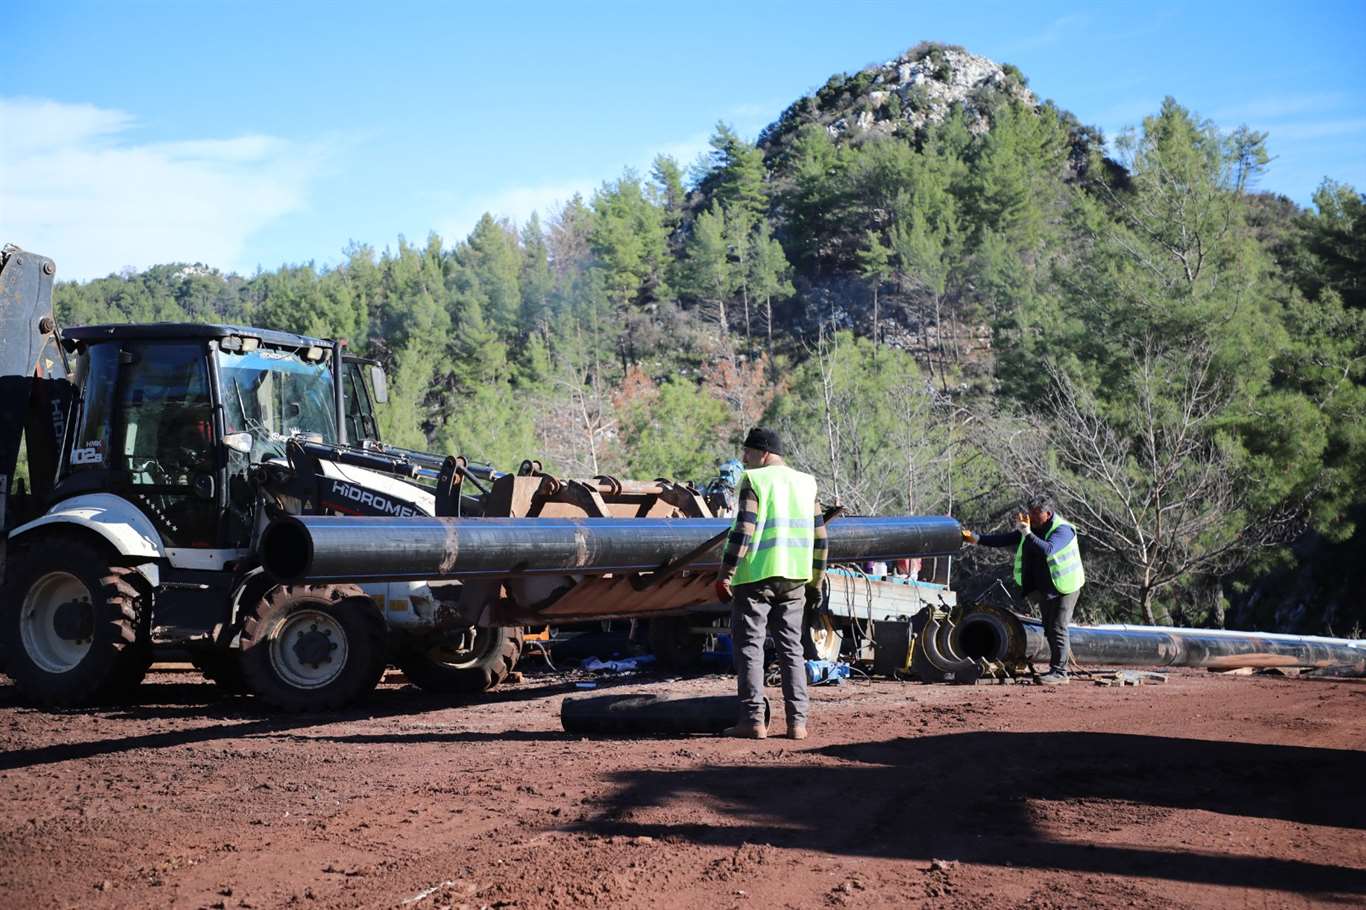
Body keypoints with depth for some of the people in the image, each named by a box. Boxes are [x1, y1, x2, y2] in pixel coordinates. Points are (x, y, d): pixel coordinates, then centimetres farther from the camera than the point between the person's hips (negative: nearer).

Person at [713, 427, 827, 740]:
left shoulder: (754, 481, -7)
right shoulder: (805, 483, 12)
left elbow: (743, 531, -16)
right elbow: (819, 535, 13)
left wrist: (725, 574, -13)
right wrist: (816, 576, 22)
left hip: (755, 576, -6)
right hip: (794, 579, 6)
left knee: (749, 645, 1)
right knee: (791, 647, 10)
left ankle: (753, 720, -3)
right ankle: (797, 721, 6)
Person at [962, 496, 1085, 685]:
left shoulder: (1063, 530, -19)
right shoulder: (1032, 527, 6)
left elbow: (1048, 550, -37)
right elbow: (1004, 539, 7)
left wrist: (1028, 534, -39)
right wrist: (977, 539, -1)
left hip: (1064, 588, -9)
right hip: (1044, 589, 9)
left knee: (1057, 629, -11)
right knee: (1049, 629, 12)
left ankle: (1059, 672, -9)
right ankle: (1057, 667, 20)